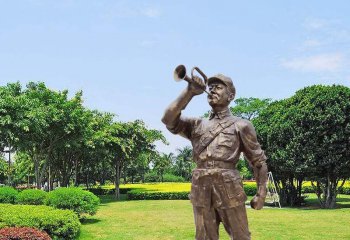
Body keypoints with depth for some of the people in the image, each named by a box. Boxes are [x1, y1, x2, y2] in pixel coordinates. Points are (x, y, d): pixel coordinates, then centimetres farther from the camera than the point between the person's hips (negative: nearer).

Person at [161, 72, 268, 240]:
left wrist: (261, 194, 2)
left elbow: (258, 160, 10)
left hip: (229, 188, -3)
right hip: (201, 190, 3)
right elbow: (168, 119, 0)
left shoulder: (240, 125, 9)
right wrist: (190, 92, -7)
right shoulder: (197, 125, 16)